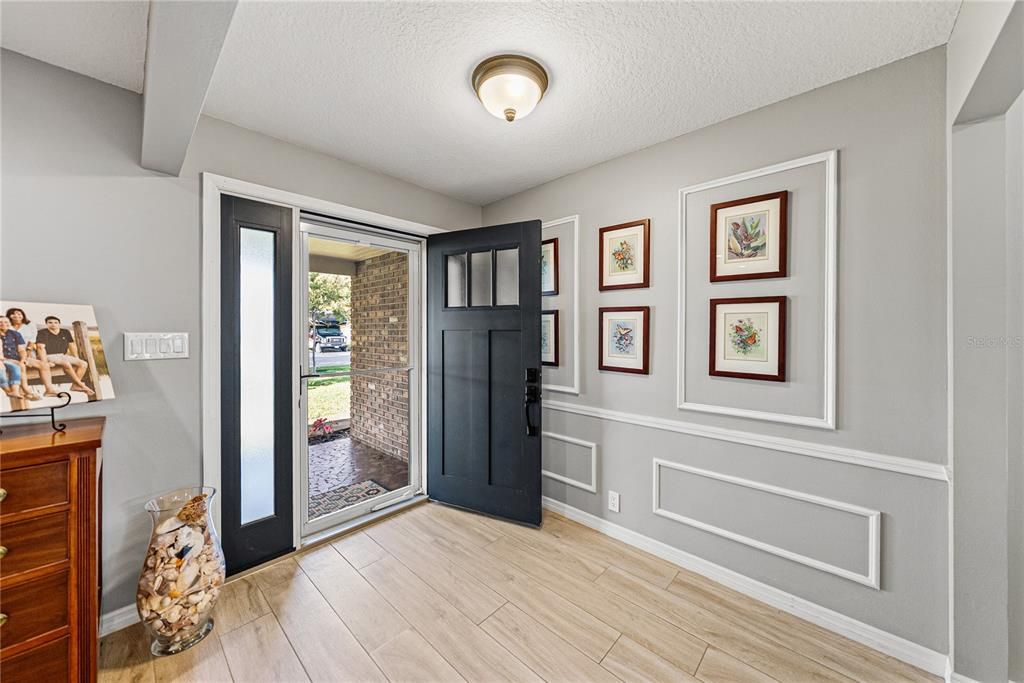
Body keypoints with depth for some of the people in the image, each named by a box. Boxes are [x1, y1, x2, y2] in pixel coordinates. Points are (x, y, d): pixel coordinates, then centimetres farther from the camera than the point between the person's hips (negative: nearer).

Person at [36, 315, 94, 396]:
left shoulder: (66, 332, 11)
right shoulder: (42, 333, -6)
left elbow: (72, 346, 16)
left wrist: (77, 360, 11)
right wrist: (45, 362, -24)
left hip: (63, 356, 6)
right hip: (49, 356, -6)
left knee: (84, 364, -15)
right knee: (67, 363, -34)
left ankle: (75, 385, -18)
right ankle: (81, 385, -26)